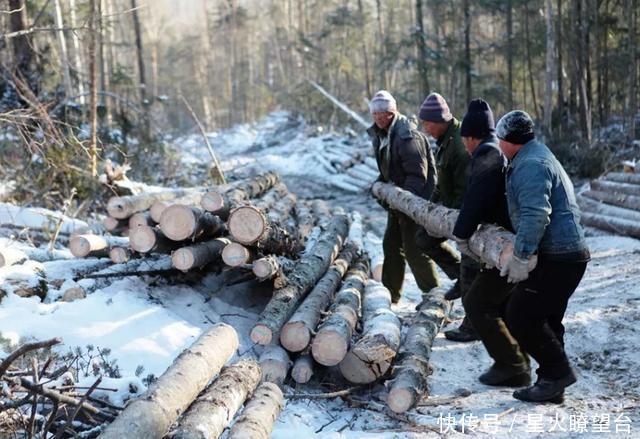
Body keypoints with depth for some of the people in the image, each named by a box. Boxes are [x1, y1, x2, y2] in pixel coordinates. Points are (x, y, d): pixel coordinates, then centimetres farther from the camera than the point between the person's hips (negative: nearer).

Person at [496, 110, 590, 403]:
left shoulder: (530, 165, -15)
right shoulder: (539, 157, 21)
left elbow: (535, 215, -27)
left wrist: (520, 257, -26)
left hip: (556, 258, -11)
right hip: (568, 253, 11)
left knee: (520, 317, -7)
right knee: (545, 321, 15)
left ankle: (557, 372, 1)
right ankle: (553, 384, 22)